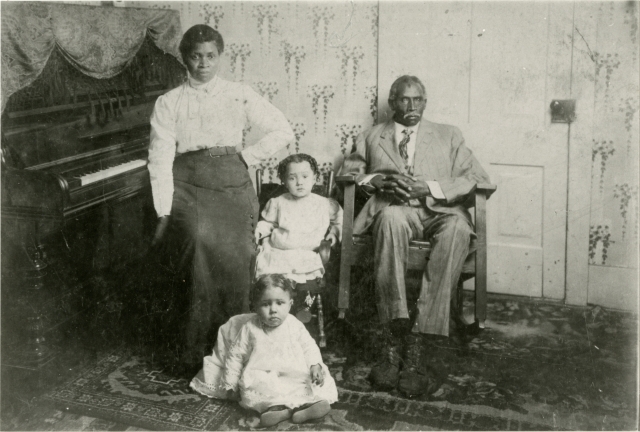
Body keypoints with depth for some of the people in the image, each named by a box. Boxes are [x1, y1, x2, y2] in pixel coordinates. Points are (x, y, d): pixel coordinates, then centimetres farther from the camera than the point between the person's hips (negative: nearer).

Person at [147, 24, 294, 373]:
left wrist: (246, 157, 2)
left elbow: (282, 131, 11)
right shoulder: (168, 103, 10)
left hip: (232, 182, 1)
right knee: (202, 242, -28)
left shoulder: (239, 95, 13)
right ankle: (197, 353, -17)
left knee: (236, 254, -20)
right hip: (188, 185, -1)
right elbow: (160, 159, 2)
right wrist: (163, 213, -6)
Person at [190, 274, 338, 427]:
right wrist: (230, 385, 2)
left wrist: (315, 365, -15)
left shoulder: (294, 325, 0)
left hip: (294, 375, 1)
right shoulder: (250, 329, -4)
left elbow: (308, 346, 5)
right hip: (261, 378, -1)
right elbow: (235, 355, 2)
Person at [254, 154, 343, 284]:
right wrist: (259, 230, 3)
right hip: (276, 251, 2)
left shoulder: (325, 204, 8)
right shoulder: (278, 203, 12)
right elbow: (268, 223, 22)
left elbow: (339, 220, 22)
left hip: (307, 254, -1)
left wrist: (334, 232, 5)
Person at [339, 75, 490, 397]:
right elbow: (346, 172, 18)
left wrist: (430, 187, -7)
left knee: (457, 227, -37)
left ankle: (417, 339, -38)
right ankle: (395, 339, -40)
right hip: (394, 210, 0)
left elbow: (477, 178, 11)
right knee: (391, 218, -39)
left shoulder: (448, 135, 24)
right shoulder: (370, 137, 27)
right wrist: (377, 180, -4)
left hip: (439, 211, 1)